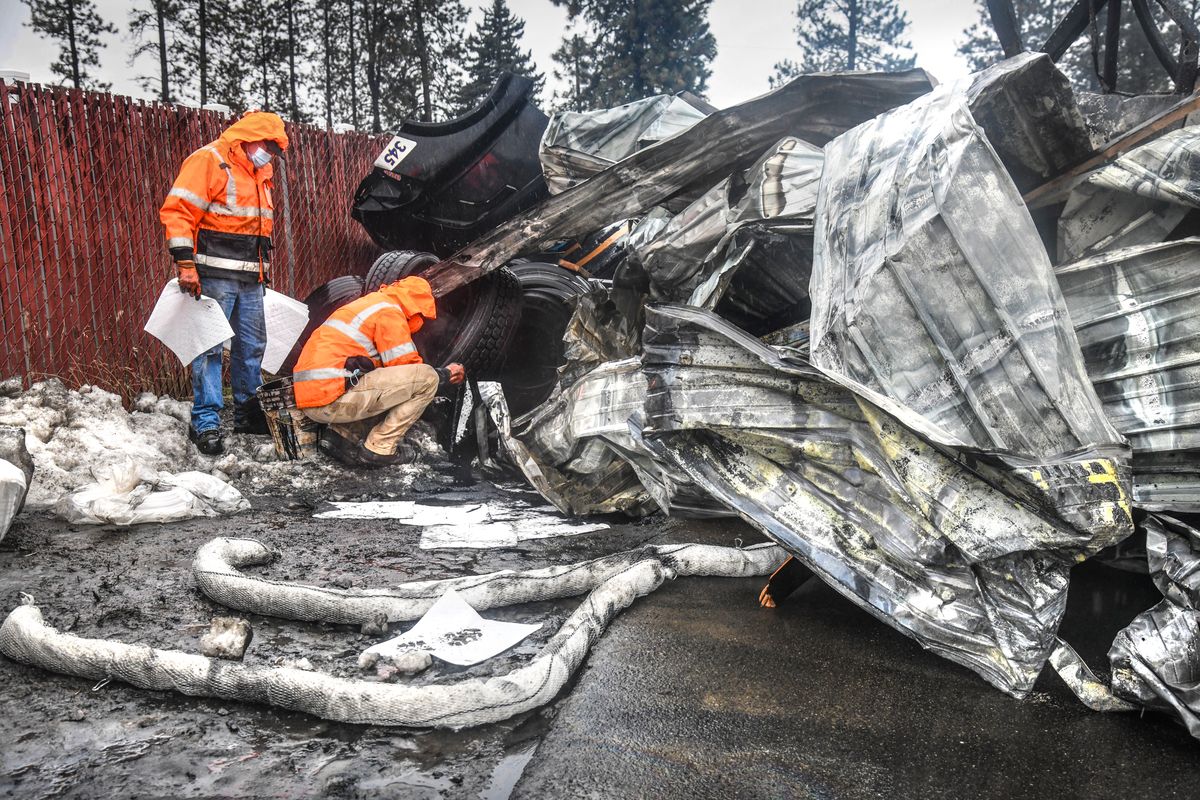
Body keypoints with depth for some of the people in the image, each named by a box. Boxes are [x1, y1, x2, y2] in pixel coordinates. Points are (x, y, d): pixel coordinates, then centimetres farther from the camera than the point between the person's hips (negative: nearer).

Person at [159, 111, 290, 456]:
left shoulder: (259, 173, 20)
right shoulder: (209, 160, -7)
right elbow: (178, 210, -15)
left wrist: (263, 269, 27)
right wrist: (185, 263, -20)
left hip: (250, 280, 8)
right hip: (215, 276, -8)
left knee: (252, 346, 12)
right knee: (210, 347, -6)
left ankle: (248, 412, 24)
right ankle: (205, 423, -2)